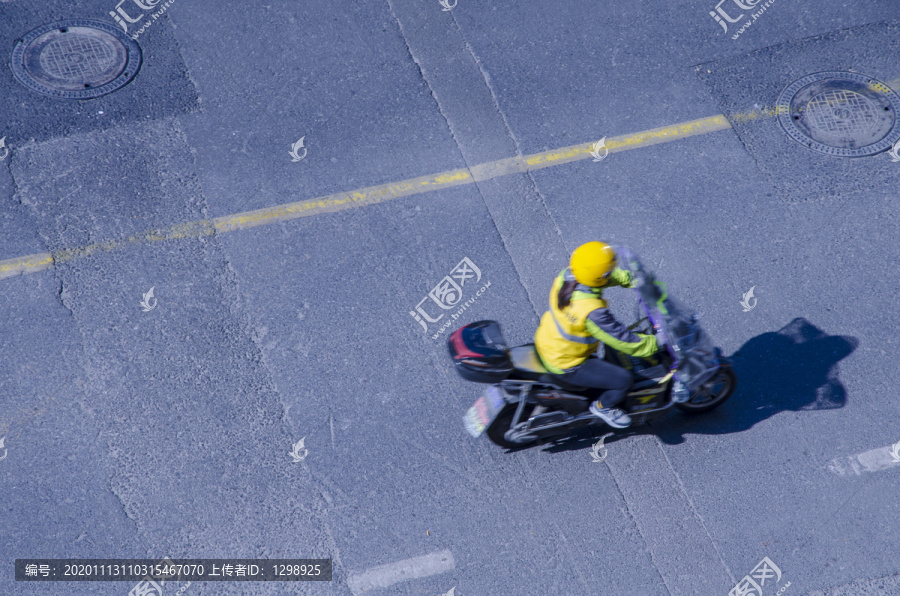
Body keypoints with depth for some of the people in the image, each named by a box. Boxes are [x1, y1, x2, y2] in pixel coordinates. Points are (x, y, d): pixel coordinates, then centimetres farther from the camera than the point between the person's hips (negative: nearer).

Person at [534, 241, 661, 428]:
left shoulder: (566, 275, -17)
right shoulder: (592, 312, -38)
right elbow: (624, 341, -28)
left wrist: (631, 278, 7)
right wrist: (656, 344, -14)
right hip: (565, 365, -8)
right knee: (623, 379, -7)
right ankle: (603, 406, 21)